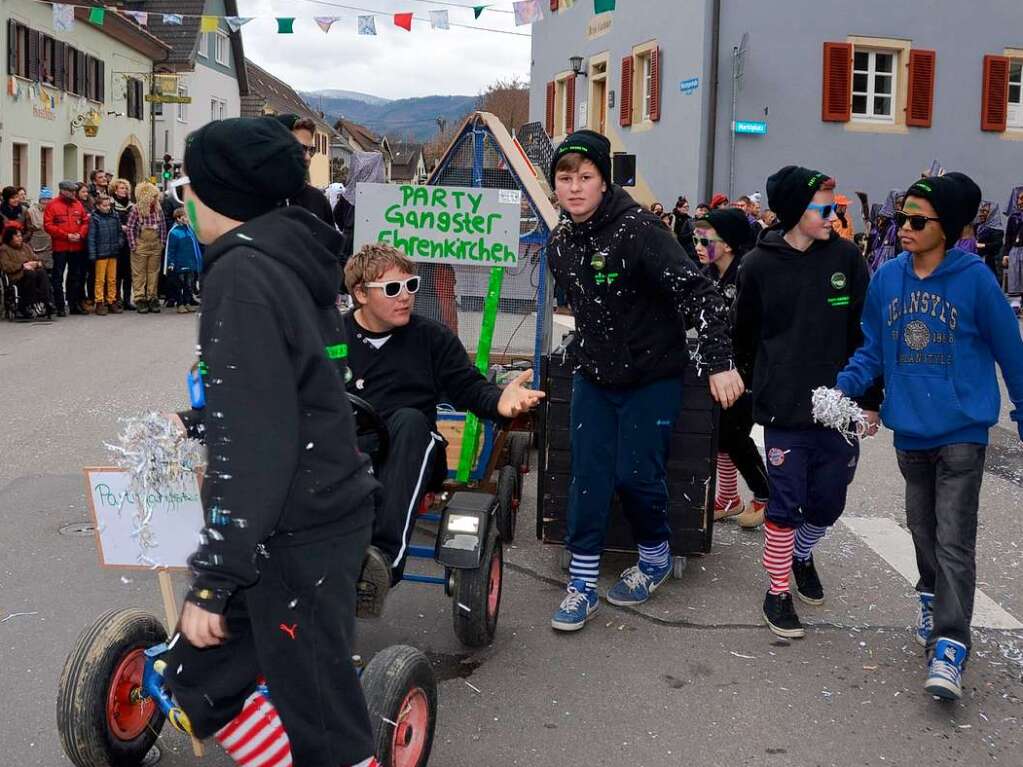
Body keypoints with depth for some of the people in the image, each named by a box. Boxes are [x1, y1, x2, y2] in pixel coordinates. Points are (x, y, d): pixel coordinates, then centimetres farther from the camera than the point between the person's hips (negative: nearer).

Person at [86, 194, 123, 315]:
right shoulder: (94, 219, -5)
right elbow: (91, 237, -6)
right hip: (100, 254, -5)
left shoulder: (114, 216, 8)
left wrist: (120, 241, 2)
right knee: (100, 279, -1)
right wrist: (92, 254, -10)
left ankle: (112, 302, 18)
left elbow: (120, 231, 21)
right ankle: (100, 303, 3)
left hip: (113, 253, 5)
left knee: (112, 279, 10)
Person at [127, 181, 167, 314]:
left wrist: (162, 242, 4)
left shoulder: (158, 209, 2)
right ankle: (140, 299, 3)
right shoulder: (136, 210, -10)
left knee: (154, 272, 8)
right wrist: (133, 245, -11)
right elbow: (130, 228, -8)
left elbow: (163, 226, 9)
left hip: (155, 245, 4)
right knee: (139, 273, 1)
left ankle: (152, 298, 15)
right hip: (141, 244, -4)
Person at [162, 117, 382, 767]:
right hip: (321, 509, 10)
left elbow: (253, 445, -23)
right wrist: (195, 422, 38)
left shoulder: (243, 275, -18)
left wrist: (211, 579, -20)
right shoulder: (293, 259, 10)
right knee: (201, 677, 17)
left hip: (297, 537, -9)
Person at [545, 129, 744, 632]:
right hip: (594, 377, 5)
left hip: (651, 377, -5)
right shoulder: (560, 241, 1)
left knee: (636, 475, -2)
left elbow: (697, 292, -26)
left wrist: (719, 362, -32)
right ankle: (582, 584, 10)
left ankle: (655, 558, 27)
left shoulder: (637, 230, -21)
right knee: (588, 477, 1)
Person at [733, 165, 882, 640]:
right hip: (784, 409, -2)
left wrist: (869, 399, 3)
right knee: (786, 502, 1)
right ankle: (778, 591, 17)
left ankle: (802, 554, 41)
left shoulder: (845, 257, 0)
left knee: (828, 501, 10)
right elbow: (745, 337, 8)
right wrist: (756, 388, 14)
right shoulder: (759, 265, -4)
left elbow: (865, 332, 3)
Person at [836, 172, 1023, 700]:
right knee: (923, 529, 19)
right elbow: (872, 350, 7)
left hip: (962, 431, -4)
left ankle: (948, 647, -6)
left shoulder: (974, 279, -12)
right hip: (909, 431, 4)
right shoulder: (887, 278, -1)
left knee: (954, 541, -7)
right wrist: (844, 386, -10)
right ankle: (932, 599, 41)